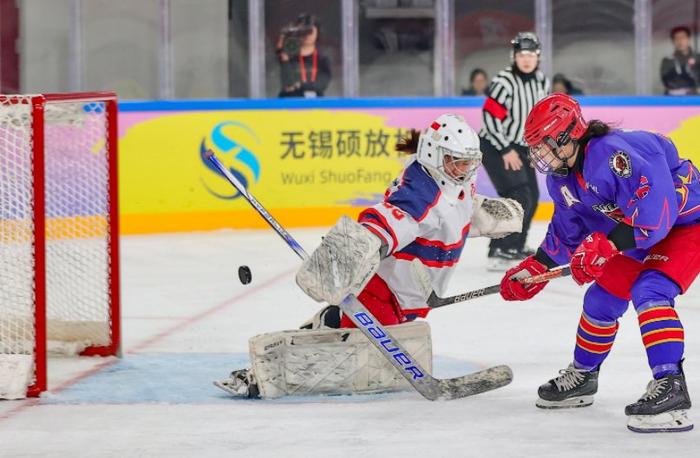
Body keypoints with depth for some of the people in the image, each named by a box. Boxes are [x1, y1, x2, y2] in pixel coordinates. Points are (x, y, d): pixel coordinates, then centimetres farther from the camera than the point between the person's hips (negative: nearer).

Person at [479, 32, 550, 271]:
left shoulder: (542, 82, 2)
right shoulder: (504, 82, -22)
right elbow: (490, 118, -23)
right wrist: (506, 151, -21)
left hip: (520, 146, 8)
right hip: (494, 146, -8)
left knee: (531, 198, 14)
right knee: (518, 196, -19)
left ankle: (515, 246, 30)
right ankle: (499, 252, -19)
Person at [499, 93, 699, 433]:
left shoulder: (613, 154, -32)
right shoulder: (562, 178, 0)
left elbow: (656, 208, -39)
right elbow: (566, 233, 16)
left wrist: (606, 245, -38)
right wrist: (534, 268, 11)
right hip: (635, 235, 10)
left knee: (649, 289, -28)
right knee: (603, 298, 14)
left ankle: (671, 388, -33)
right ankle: (582, 376, 36)